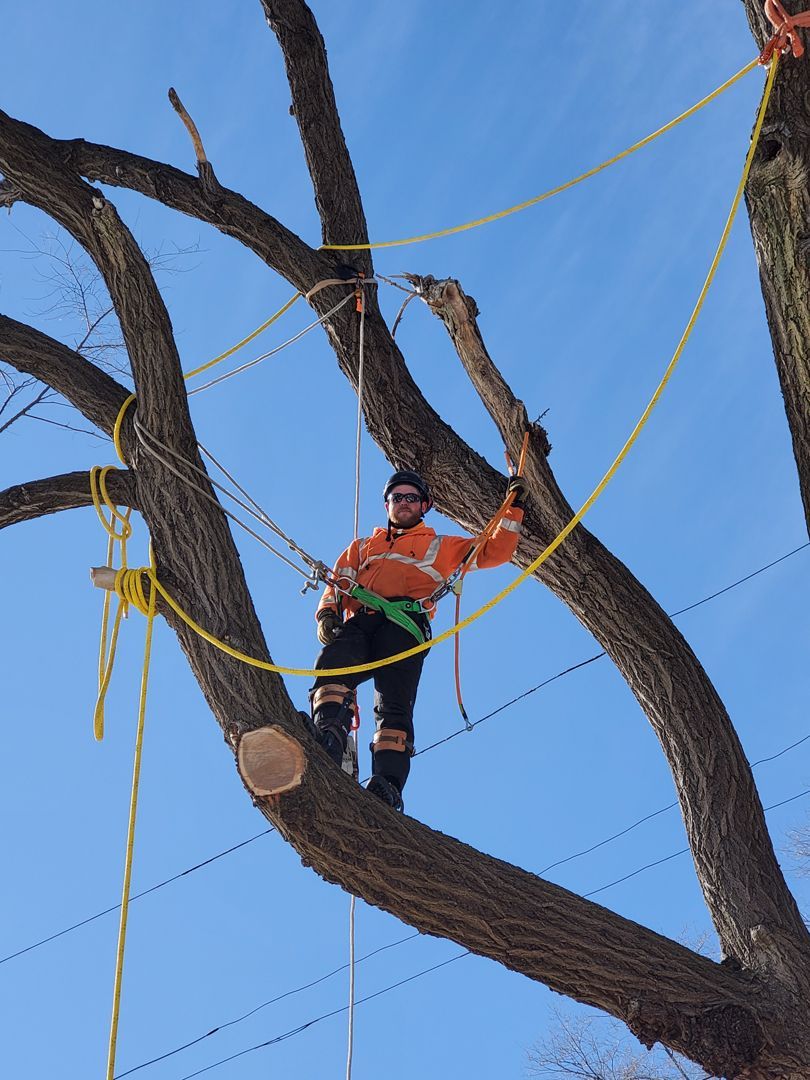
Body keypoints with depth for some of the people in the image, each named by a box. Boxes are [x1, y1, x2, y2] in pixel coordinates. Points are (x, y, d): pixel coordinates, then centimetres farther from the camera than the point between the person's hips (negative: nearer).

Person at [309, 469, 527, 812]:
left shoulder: (441, 547, 36)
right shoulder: (362, 547, 42)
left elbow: (495, 551, 29)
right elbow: (338, 584, 26)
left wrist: (513, 508, 22)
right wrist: (327, 613, 5)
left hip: (403, 625, -2)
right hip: (359, 622, 2)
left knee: (394, 705, -25)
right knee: (331, 663, -34)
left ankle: (387, 784, -43)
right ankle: (329, 736, -56)